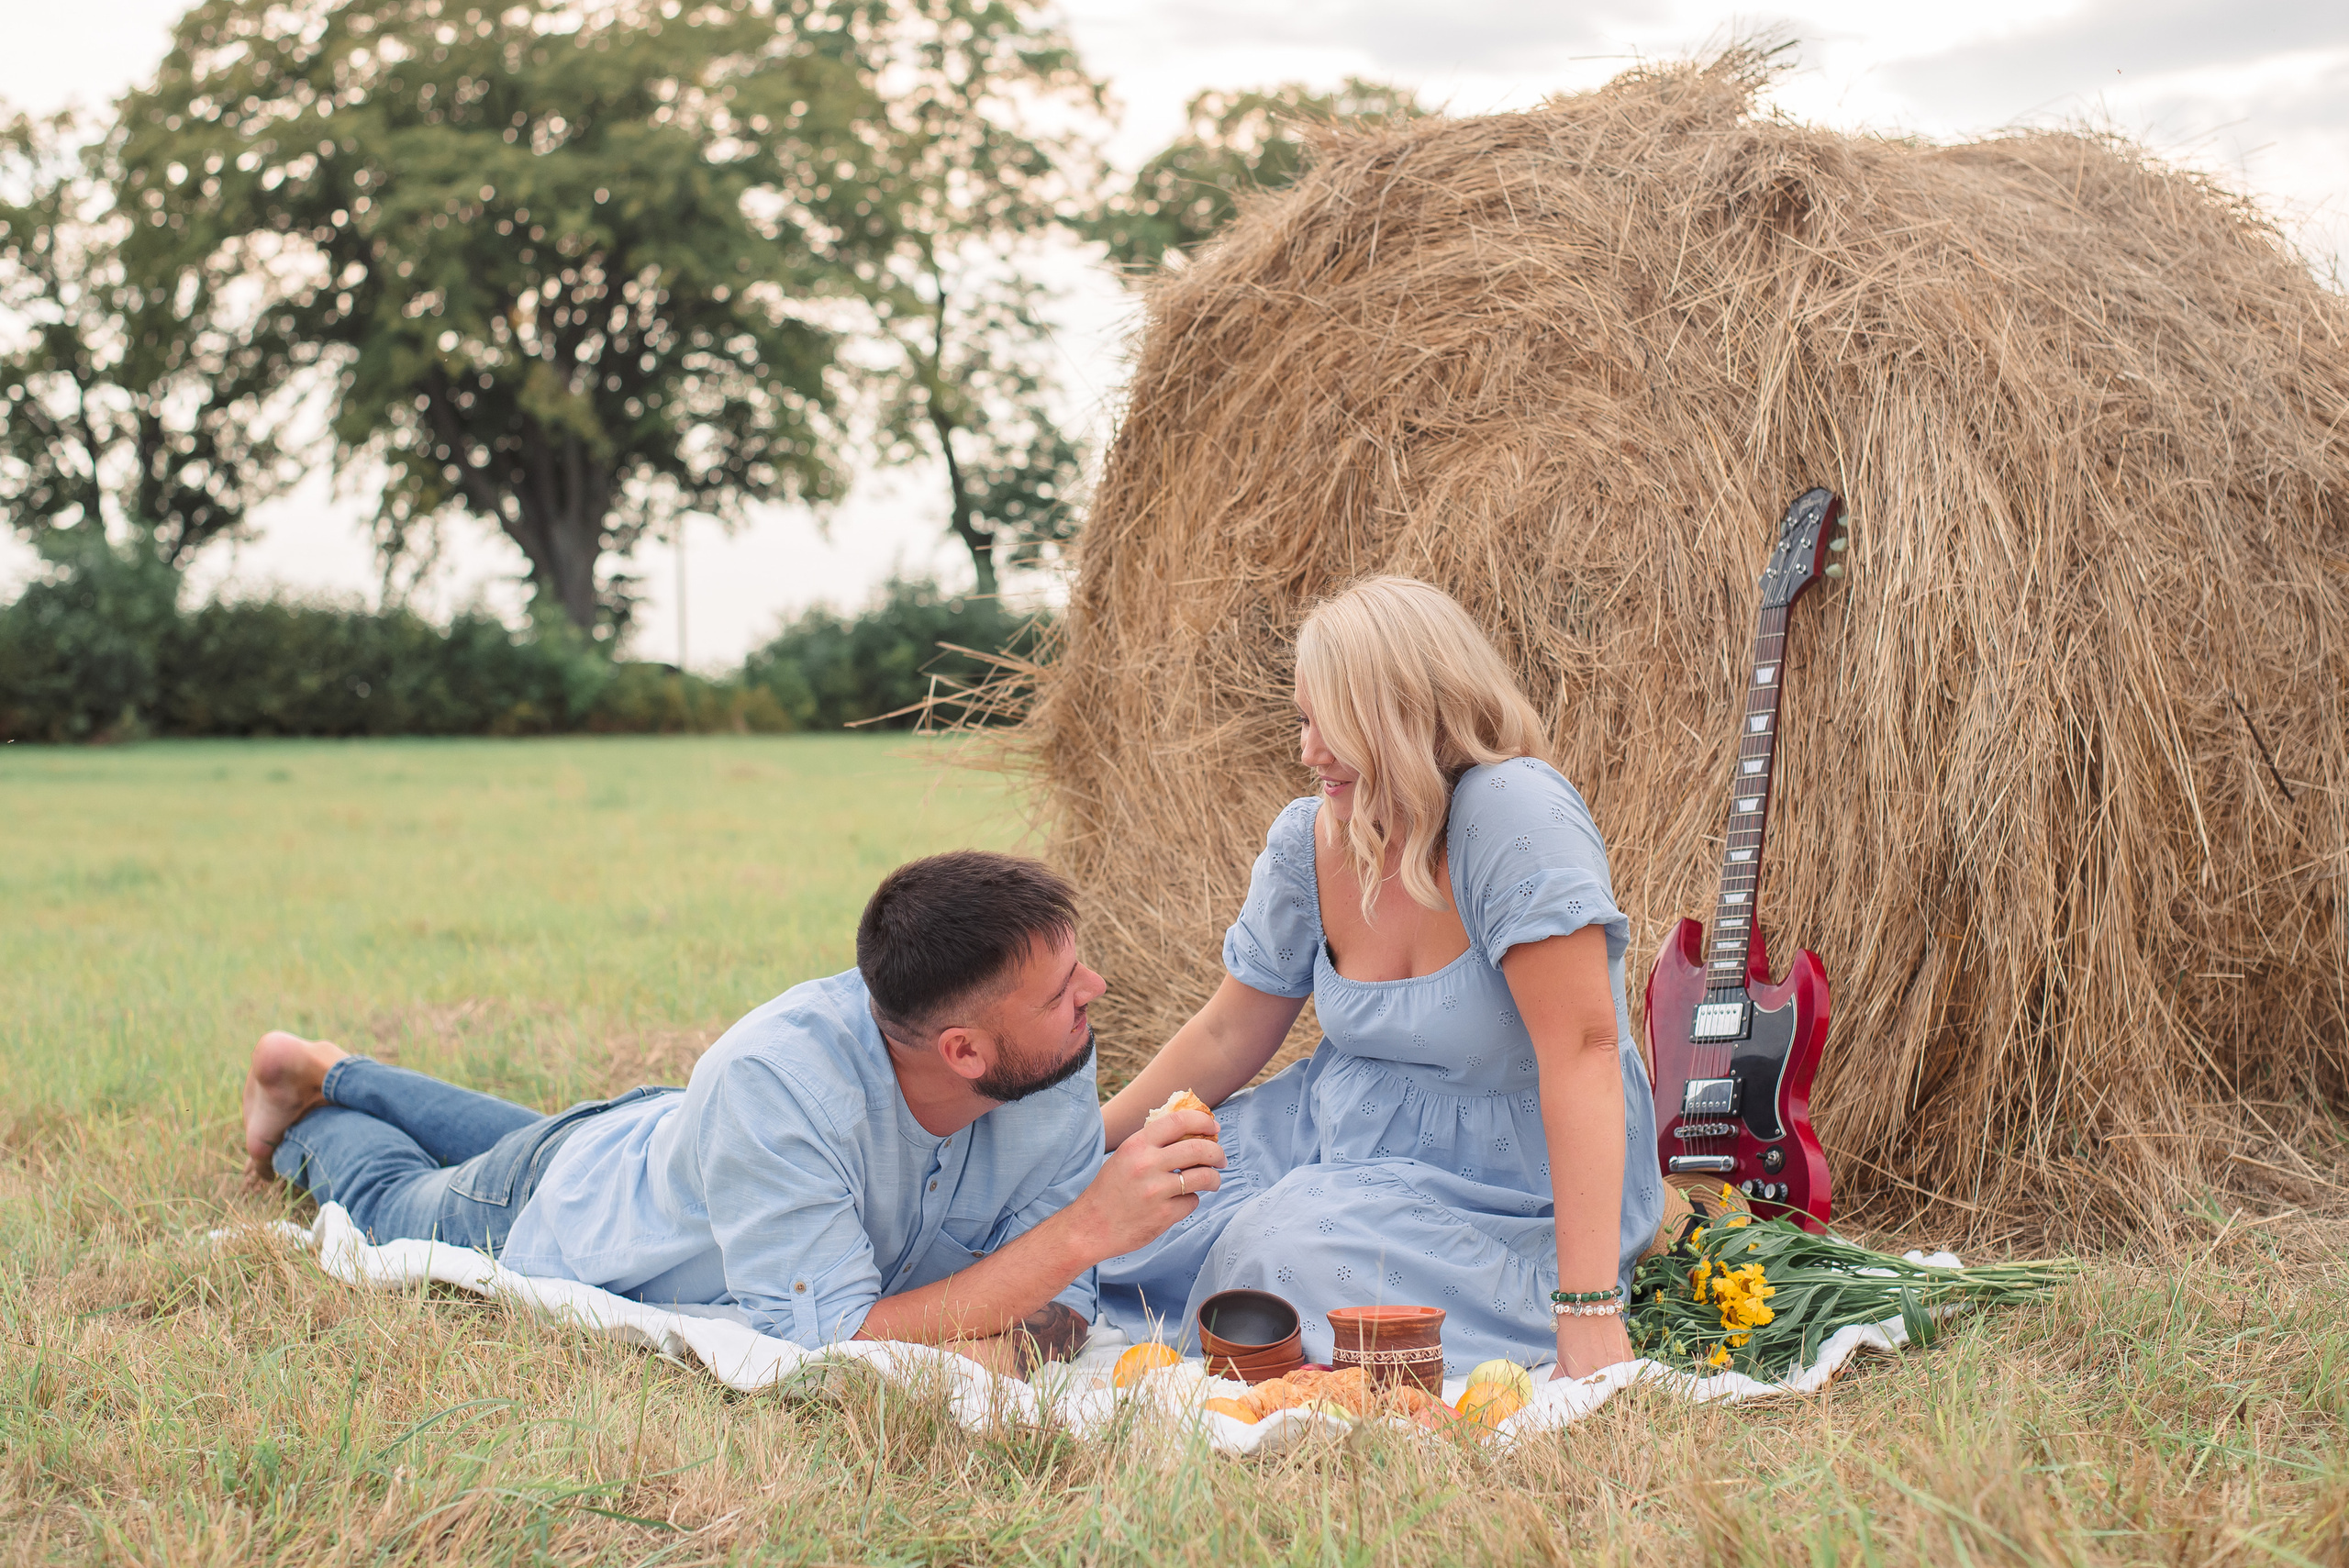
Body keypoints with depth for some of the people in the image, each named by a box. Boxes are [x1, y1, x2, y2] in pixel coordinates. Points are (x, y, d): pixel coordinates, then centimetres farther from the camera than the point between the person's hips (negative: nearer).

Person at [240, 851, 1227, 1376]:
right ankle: (310, 1116, 55)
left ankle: (336, 1072, 59)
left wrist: (1002, 1343, -52)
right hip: (562, 1211, -5)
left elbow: (1059, 1306, -26)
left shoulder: (1057, 1063, -34)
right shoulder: (780, 1078, -50)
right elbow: (829, 1346, -51)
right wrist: (1086, 1227, -56)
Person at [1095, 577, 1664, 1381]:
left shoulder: (1511, 814, -22)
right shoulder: (1307, 839, -2)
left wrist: (1590, 1310, -36)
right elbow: (1227, 1037, 11)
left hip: (1510, 1188, -6)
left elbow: (1581, 1050, -29)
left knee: (1291, 1250, -30)